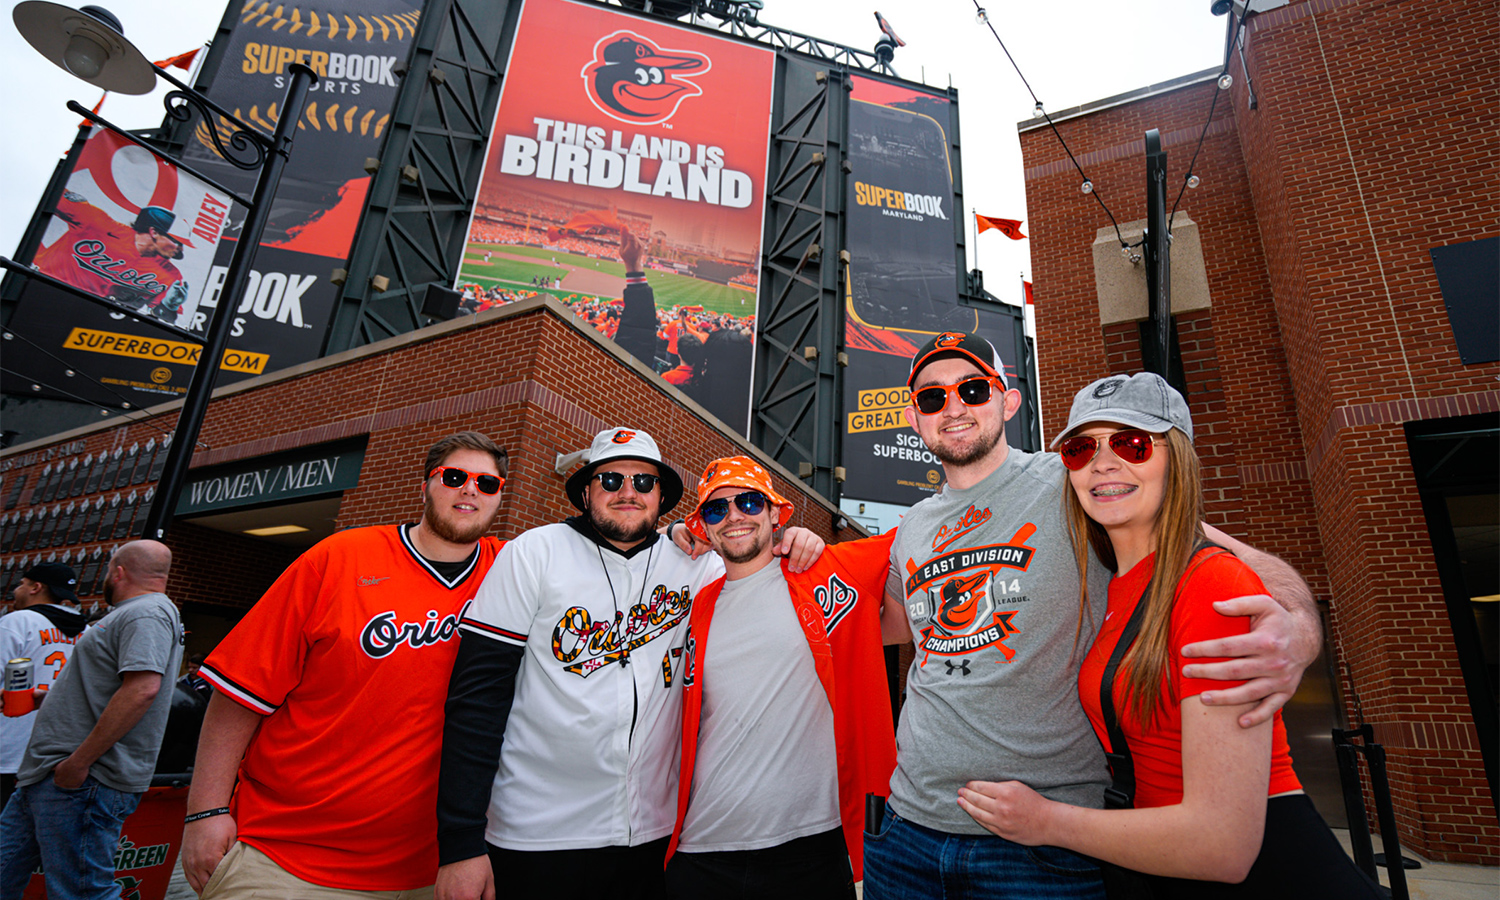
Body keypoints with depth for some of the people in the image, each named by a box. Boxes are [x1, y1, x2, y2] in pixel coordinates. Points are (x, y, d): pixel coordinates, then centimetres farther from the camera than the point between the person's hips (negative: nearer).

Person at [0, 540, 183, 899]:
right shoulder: (131, 614, 22)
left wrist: (79, 762, -26)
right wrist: (41, 696, 34)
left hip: (81, 781, -11)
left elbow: (142, 689, -29)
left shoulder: (147, 613, -15)